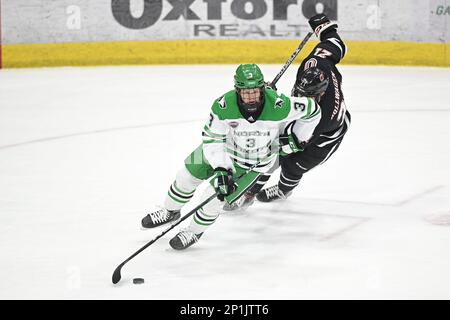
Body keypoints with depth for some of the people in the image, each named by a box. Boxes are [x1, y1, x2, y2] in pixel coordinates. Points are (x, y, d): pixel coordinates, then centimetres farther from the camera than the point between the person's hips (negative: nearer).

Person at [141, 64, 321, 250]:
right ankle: (170, 212, 42)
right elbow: (212, 139, -22)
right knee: (188, 174, 10)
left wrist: (295, 137, -14)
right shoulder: (223, 106, -32)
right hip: (226, 148, 3)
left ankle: (195, 231, 17)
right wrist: (221, 169, -30)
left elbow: (312, 110, -18)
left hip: (255, 163, -2)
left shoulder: (278, 106, -34)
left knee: (215, 195, -12)